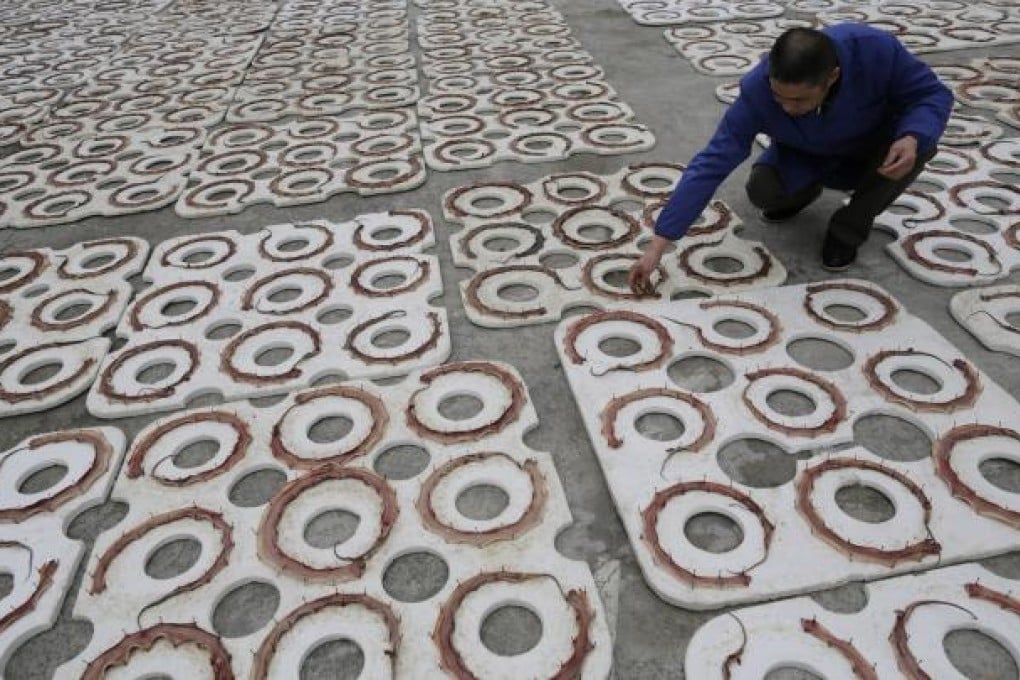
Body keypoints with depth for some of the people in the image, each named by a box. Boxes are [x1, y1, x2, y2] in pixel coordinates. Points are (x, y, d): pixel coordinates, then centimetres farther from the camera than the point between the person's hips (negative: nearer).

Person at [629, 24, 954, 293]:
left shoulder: (875, 49, -36)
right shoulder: (757, 90, -35)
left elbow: (932, 94, -20)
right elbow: (712, 163, -38)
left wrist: (912, 138, -45)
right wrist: (658, 245, -43)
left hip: (875, 143, 0)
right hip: (808, 157, 0)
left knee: (917, 144, -32)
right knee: (763, 191, -28)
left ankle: (848, 229, -7)